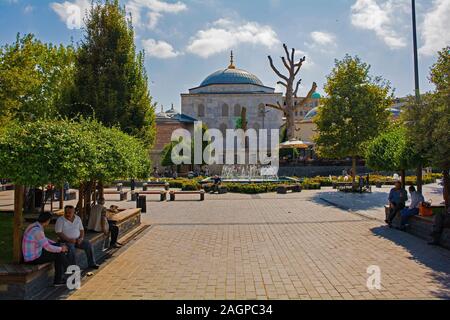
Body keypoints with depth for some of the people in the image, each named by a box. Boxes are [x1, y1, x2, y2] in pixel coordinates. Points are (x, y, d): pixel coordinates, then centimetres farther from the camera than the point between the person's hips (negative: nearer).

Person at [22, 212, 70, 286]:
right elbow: (48, 247, -24)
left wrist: (58, 245, 15)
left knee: (58, 252, 13)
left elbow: (44, 239, 20)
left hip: (32, 254, 10)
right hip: (34, 258, -10)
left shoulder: (34, 226, 5)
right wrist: (61, 249, -7)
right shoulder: (38, 231, -28)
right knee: (59, 254, 1)